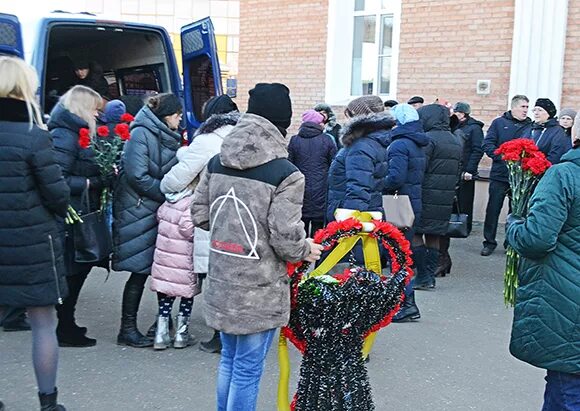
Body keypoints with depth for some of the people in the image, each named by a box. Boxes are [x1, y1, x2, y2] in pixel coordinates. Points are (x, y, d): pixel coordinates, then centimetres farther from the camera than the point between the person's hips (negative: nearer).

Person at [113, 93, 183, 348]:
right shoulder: (141, 134, -12)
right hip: (138, 211, -8)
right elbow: (138, 176, -19)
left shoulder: (168, 138, 14)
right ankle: (127, 329, 5)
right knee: (140, 270, -4)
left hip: (159, 211, 8)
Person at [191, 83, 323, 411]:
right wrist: (306, 250, 2)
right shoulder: (286, 174, -17)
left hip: (222, 280, 7)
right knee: (247, 369, 7)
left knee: (229, 359, 22)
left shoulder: (217, 162, 3)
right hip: (259, 288, -6)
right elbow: (286, 237, -19)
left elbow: (200, 214, 9)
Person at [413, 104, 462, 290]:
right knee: (434, 236, 13)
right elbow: (457, 170, 17)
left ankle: (422, 276, -3)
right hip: (446, 197, 8)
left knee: (415, 234, 0)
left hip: (426, 195, -8)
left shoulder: (429, 139, -12)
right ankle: (430, 277, 15)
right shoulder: (456, 140, 14)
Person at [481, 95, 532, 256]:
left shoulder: (530, 126, 6)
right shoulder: (499, 123, 3)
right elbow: (487, 145, -3)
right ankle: (489, 242, 14)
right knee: (493, 209, 3)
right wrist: (502, 157, -16)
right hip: (500, 175, -1)